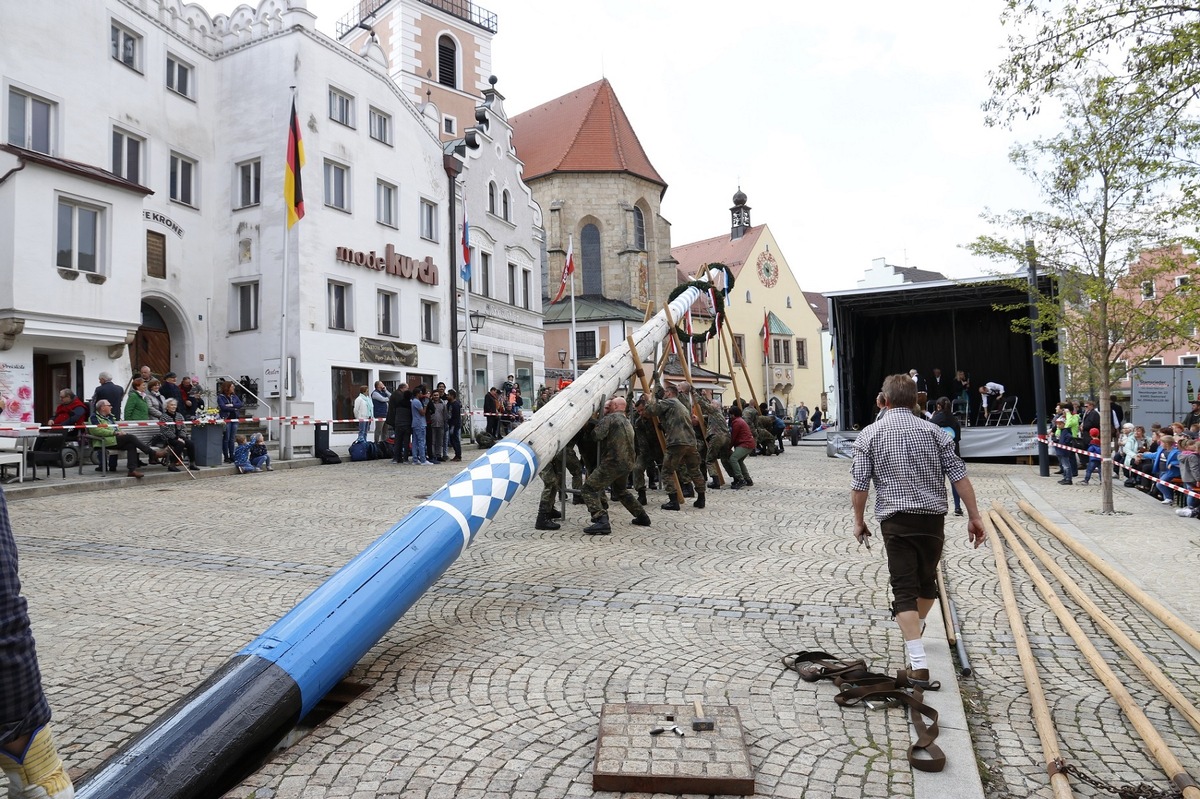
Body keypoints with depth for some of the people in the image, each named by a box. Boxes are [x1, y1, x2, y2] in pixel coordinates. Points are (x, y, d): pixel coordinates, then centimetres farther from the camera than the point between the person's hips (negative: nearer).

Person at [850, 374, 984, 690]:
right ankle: (914, 630, 46)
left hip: (896, 521, -3)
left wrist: (859, 521, 7)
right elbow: (959, 476, -1)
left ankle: (919, 665, -10)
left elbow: (859, 485, -5)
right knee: (928, 579, 22)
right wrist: (974, 517, 4)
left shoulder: (869, 435, -2)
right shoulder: (933, 430, 3)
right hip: (933, 518, 3)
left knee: (904, 588, -2)